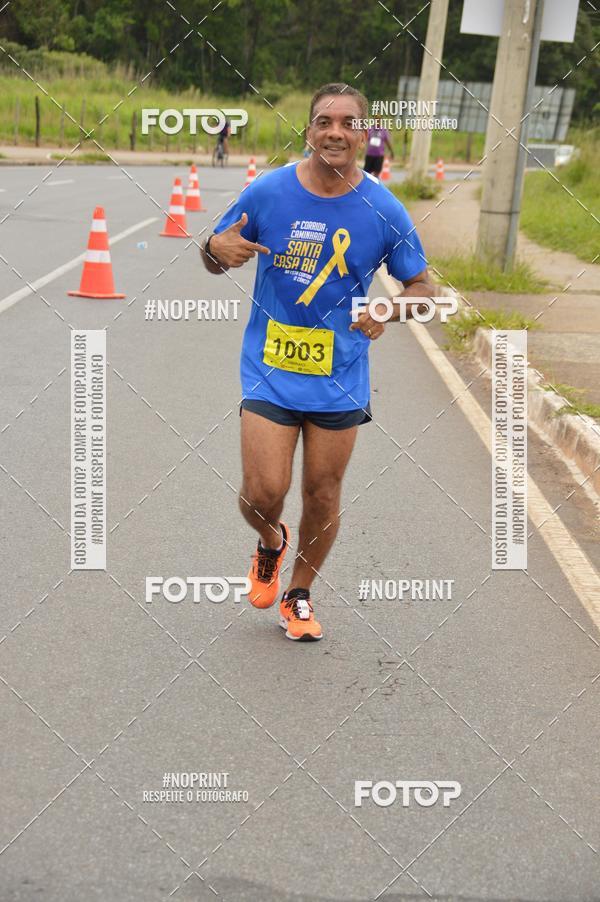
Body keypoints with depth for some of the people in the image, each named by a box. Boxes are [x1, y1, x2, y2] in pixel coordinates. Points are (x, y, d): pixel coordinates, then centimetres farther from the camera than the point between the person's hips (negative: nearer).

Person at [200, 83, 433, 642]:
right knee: (262, 494, -9)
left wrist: (386, 311, -17)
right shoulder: (267, 192, -6)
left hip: (340, 379, 1)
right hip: (269, 370, -1)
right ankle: (271, 544, 29)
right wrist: (216, 249, -19)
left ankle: (299, 594, 34)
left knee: (323, 497, 9)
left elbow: (421, 286, 4)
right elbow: (217, 258, 6)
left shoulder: (383, 212, -6)